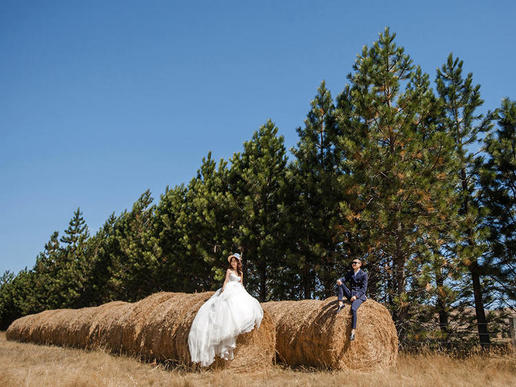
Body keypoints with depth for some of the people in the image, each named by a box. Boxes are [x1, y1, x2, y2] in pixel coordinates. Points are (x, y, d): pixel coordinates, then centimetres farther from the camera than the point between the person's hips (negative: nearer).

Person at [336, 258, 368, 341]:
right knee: (340, 284, -14)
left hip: (359, 296, -6)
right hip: (350, 294, 6)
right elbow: (344, 279, 3)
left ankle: (353, 333, -33)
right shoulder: (350, 273, 14)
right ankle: (341, 304, -20)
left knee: (353, 309, -33)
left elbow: (364, 288, -8)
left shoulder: (363, 274, -3)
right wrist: (339, 280, -22)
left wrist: (356, 296, -19)